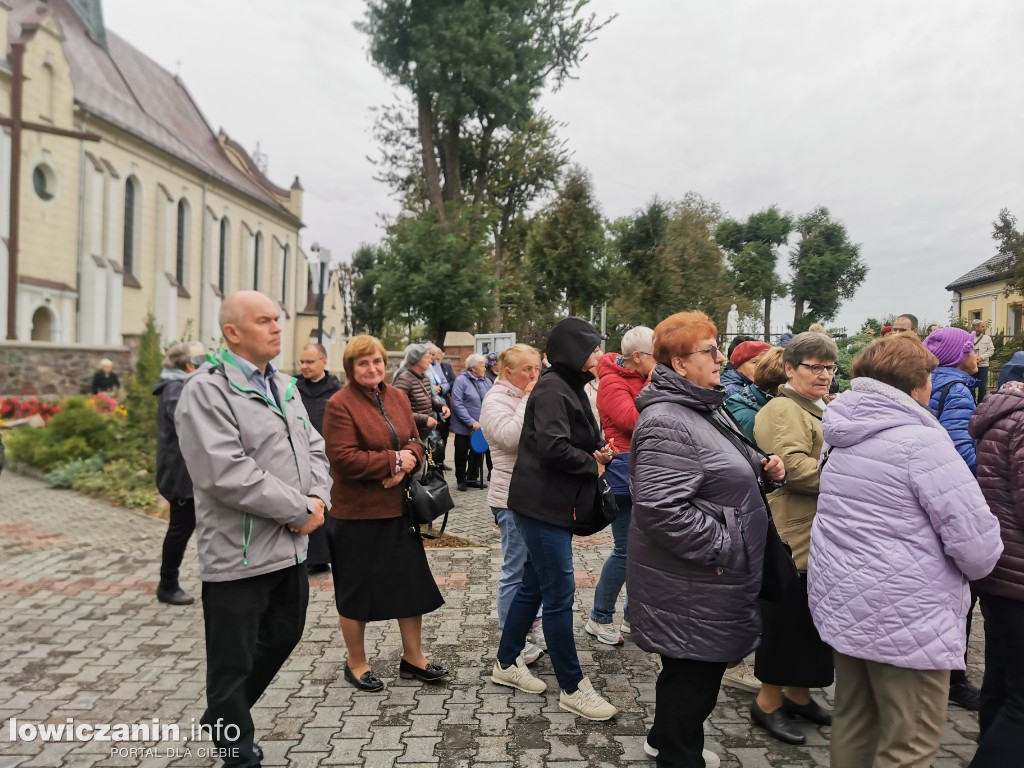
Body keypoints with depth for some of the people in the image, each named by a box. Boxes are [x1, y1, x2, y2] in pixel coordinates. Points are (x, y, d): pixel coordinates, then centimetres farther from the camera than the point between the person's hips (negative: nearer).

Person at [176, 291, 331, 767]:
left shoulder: (284, 387, 11)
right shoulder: (206, 390, -15)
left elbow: (313, 449, 13)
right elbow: (227, 473, -25)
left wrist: (318, 498, -7)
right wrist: (299, 510, -19)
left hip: (291, 546, 9)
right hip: (239, 554, -8)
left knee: (283, 637, 23)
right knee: (233, 663, 9)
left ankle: (223, 718, 46)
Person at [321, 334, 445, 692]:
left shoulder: (398, 397, 6)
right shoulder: (340, 404, -14)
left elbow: (415, 442, 10)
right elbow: (344, 459, -21)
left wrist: (407, 461, -12)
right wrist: (393, 460, -18)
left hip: (398, 509, 7)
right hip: (356, 514, -6)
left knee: (412, 582, 13)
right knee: (357, 589, 9)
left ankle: (413, 657, 30)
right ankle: (356, 663, 28)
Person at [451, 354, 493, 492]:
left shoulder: (486, 381, 4)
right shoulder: (461, 380, -11)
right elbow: (457, 404, -17)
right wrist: (471, 422, -21)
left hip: (481, 427, 5)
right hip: (464, 427, -4)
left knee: (478, 453, 14)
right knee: (462, 454, 9)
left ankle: (473, 478, 29)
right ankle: (461, 480, 24)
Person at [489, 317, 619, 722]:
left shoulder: (569, 387, 15)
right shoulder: (552, 389, -16)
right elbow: (552, 446, -28)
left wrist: (598, 453, 1)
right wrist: (592, 465, -12)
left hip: (555, 504, 10)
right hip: (542, 505, -10)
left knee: (533, 586, 18)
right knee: (559, 594, -2)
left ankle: (507, 663, 32)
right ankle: (572, 688, 9)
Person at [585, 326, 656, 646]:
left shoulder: (645, 380, 13)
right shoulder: (613, 383, -11)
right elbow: (635, 422, -24)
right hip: (624, 472, -8)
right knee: (625, 550, -3)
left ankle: (633, 616, 26)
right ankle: (599, 619, 13)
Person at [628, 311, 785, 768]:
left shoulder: (704, 408, 11)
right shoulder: (667, 423, -23)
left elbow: (725, 474, 25)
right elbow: (661, 508, -31)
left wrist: (764, 469, 4)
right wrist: (722, 548, -22)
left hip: (705, 580, 10)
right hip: (692, 583, -10)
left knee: (700, 667, 23)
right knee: (694, 673, 4)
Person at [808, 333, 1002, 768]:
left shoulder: (841, 435, 7)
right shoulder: (920, 442, -18)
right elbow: (978, 545, -17)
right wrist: (974, 565, 4)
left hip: (842, 602, 8)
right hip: (905, 618, -8)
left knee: (853, 725, 21)